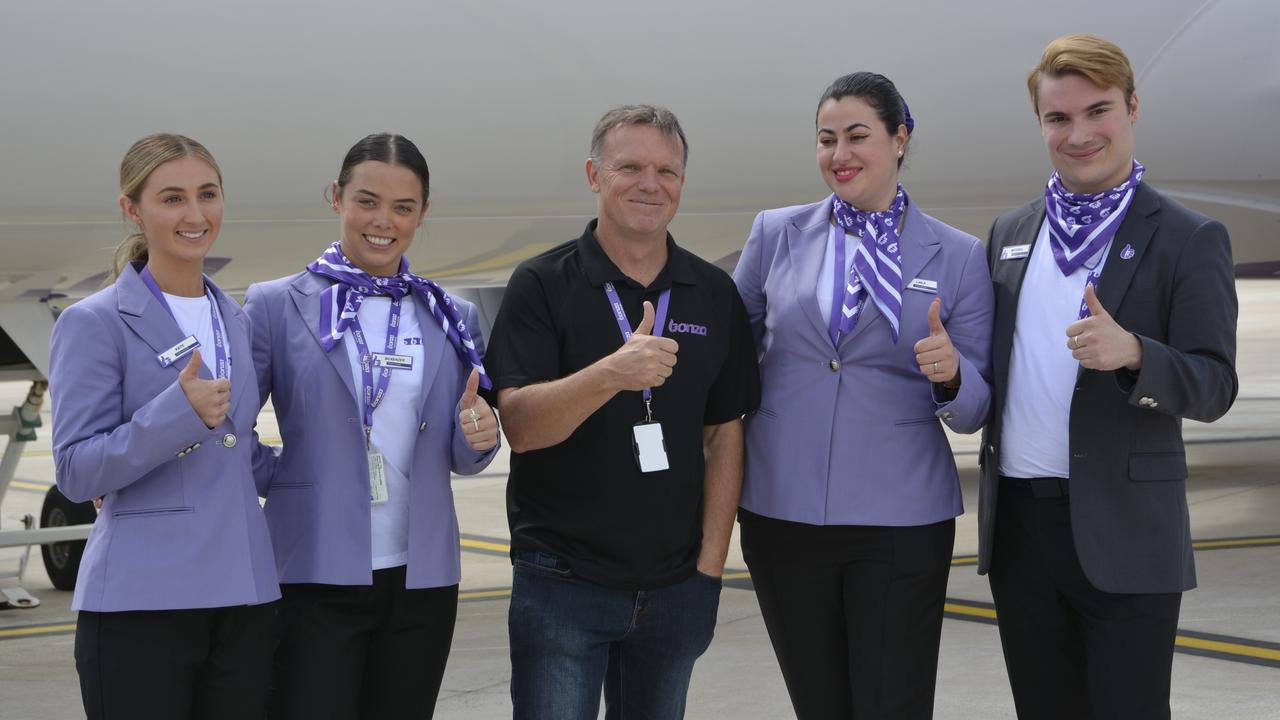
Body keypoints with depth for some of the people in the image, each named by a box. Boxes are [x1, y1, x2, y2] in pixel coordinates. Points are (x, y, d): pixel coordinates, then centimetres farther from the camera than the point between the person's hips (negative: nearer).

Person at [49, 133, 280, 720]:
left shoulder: (235, 320, 16)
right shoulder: (95, 324, -3)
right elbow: (76, 473, -9)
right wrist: (177, 413, -20)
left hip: (243, 596, 6)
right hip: (143, 600, -5)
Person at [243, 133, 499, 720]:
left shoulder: (452, 318, 10)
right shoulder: (277, 306, 0)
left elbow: (460, 459, 15)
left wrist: (478, 434, -7)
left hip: (420, 580, 4)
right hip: (316, 579, -3)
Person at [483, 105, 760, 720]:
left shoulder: (714, 294, 6)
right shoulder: (542, 286, -4)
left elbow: (724, 436, 8)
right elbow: (519, 426, -15)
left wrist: (710, 567, 0)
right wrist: (613, 374, -32)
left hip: (676, 588, 3)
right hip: (563, 582, -3)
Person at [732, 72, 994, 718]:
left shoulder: (958, 257, 3)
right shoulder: (776, 234, 6)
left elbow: (974, 410, 4)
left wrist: (950, 373, -18)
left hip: (901, 520, -2)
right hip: (782, 513, 2)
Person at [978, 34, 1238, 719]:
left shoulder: (1189, 240, -3)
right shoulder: (1009, 233, 12)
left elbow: (1214, 386, -10)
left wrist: (1130, 352, -28)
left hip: (1125, 533, -4)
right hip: (1018, 525, 5)